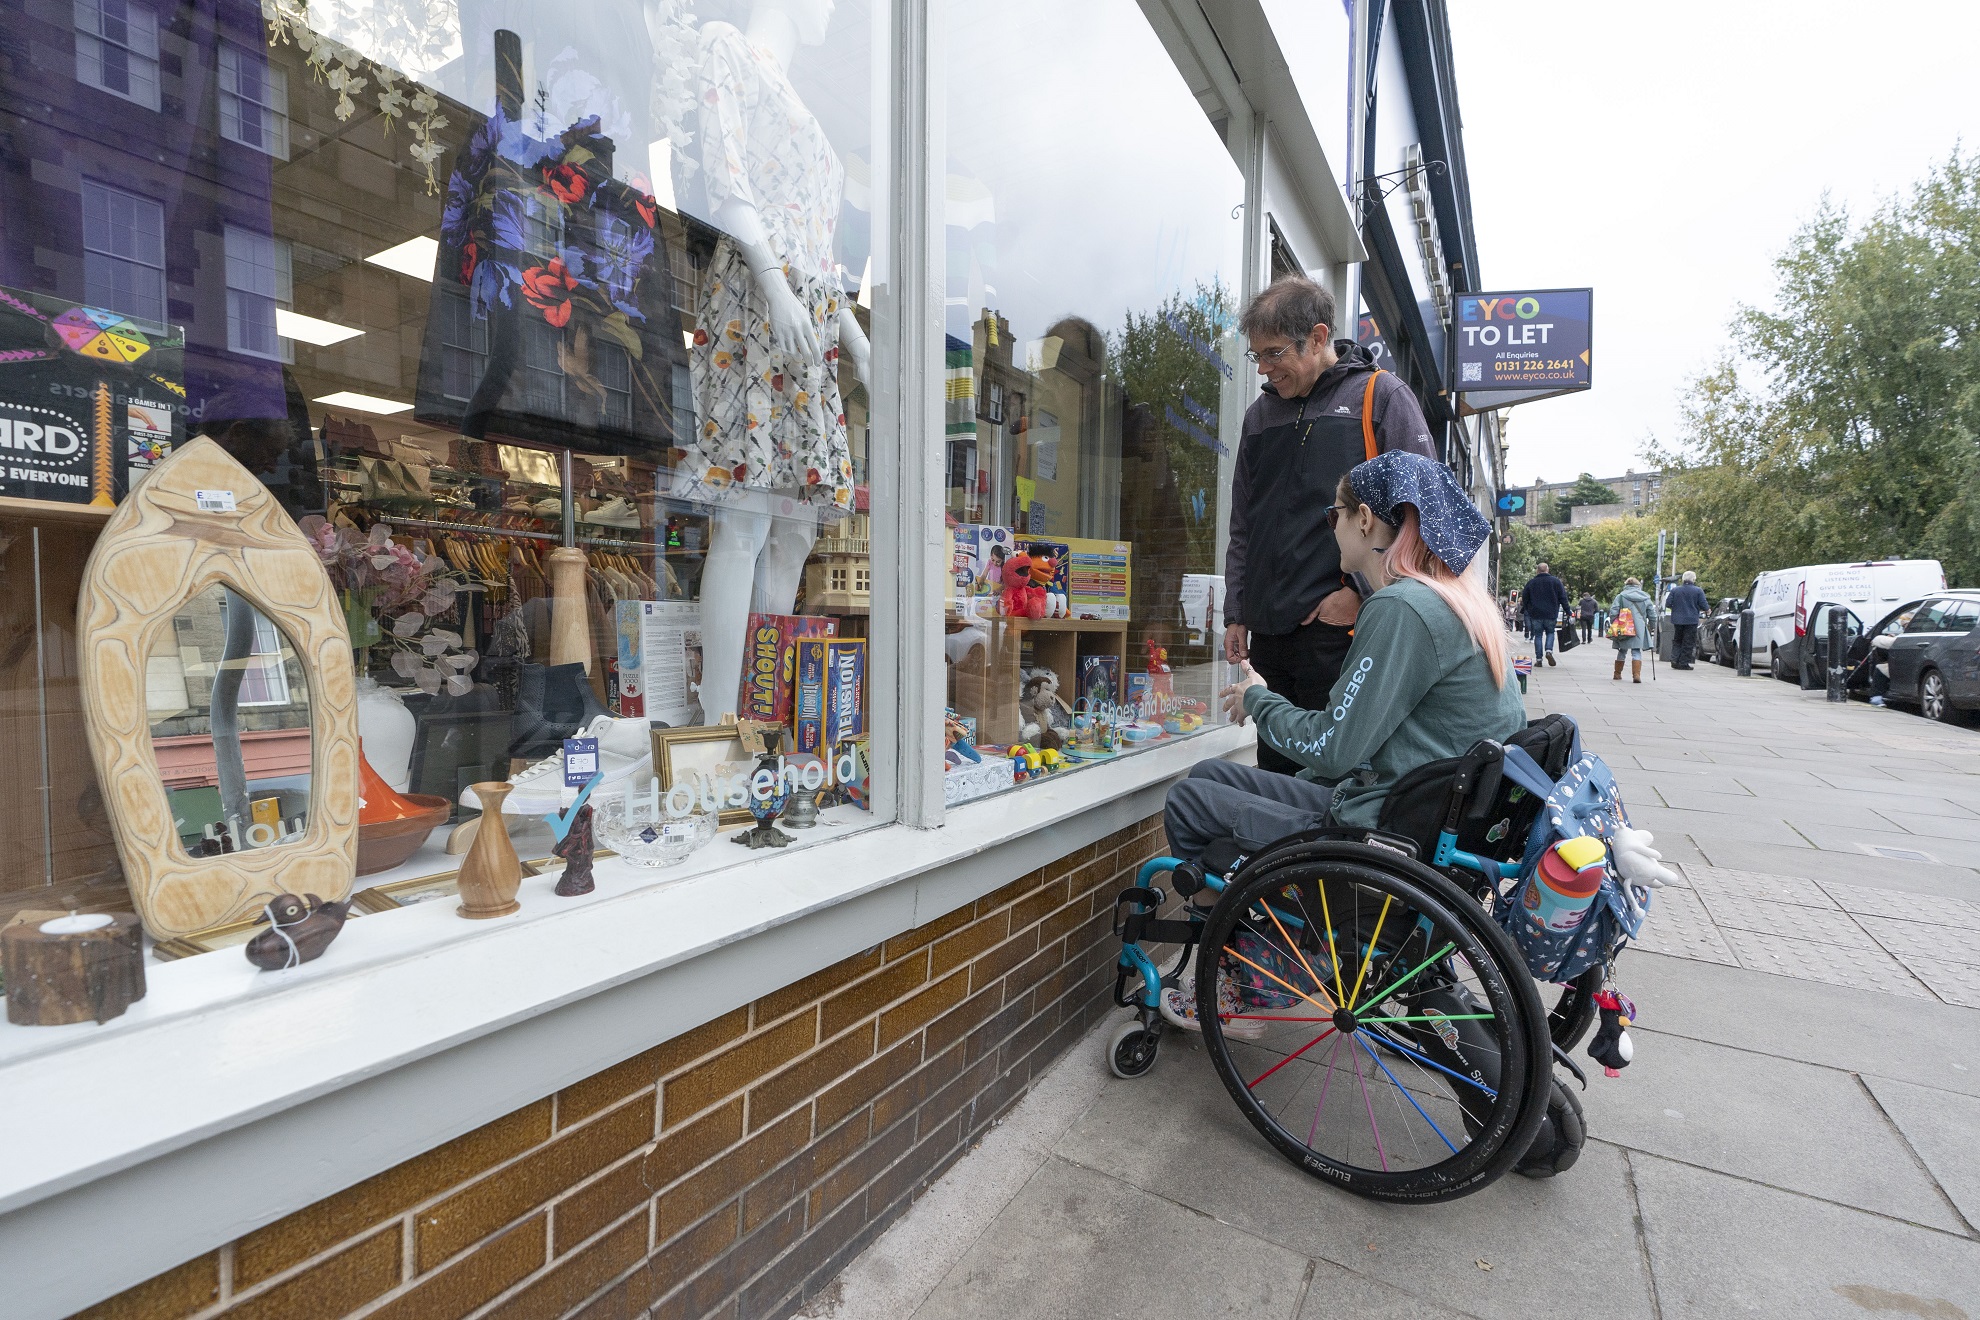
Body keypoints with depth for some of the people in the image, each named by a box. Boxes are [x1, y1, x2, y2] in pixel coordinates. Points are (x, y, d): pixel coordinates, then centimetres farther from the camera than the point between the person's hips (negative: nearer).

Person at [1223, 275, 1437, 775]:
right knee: (1276, 774, 11)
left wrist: (1362, 592, -11)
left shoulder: (1381, 395, 2)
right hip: (1269, 632, 5)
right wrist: (1236, 612, 14)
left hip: (1342, 628, -5)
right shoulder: (1259, 415, 18)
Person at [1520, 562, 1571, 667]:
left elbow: (1524, 599, 8)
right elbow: (1563, 598, 2)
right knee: (1550, 633, 16)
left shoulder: (1531, 582, 2)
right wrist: (1567, 611, 8)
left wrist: (1527, 610, 21)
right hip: (1551, 614, 0)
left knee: (1538, 635, 5)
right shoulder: (1555, 581, 1)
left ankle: (1538, 659, 1)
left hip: (1535, 614, 0)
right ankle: (1549, 651, -8)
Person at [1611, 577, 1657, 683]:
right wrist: (1651, 629, 21)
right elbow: (1652, 615, 10)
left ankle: (1617, 674, 19)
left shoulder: (1621, 596, -1)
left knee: (1622, 651, 11)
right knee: (1636, 652, 4)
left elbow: (1613, 612, -8)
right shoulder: (1645, 597, 8)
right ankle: (1636, 675, -7)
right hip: (1639, 629, 1)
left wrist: (1613, 626, 3)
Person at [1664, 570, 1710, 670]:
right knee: (1688, 643, 4)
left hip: (1677, 620, 2)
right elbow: (1704, 605, -7)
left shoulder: (1675, 590, 0)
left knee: (1677, 641, 14)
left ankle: (1674, 660, 4)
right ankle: (1684, 663, 3)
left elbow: (1668, 604, -1)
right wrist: (1707, 610, 14)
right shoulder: (1698, 591, -7)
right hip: (1691, 620, -2)